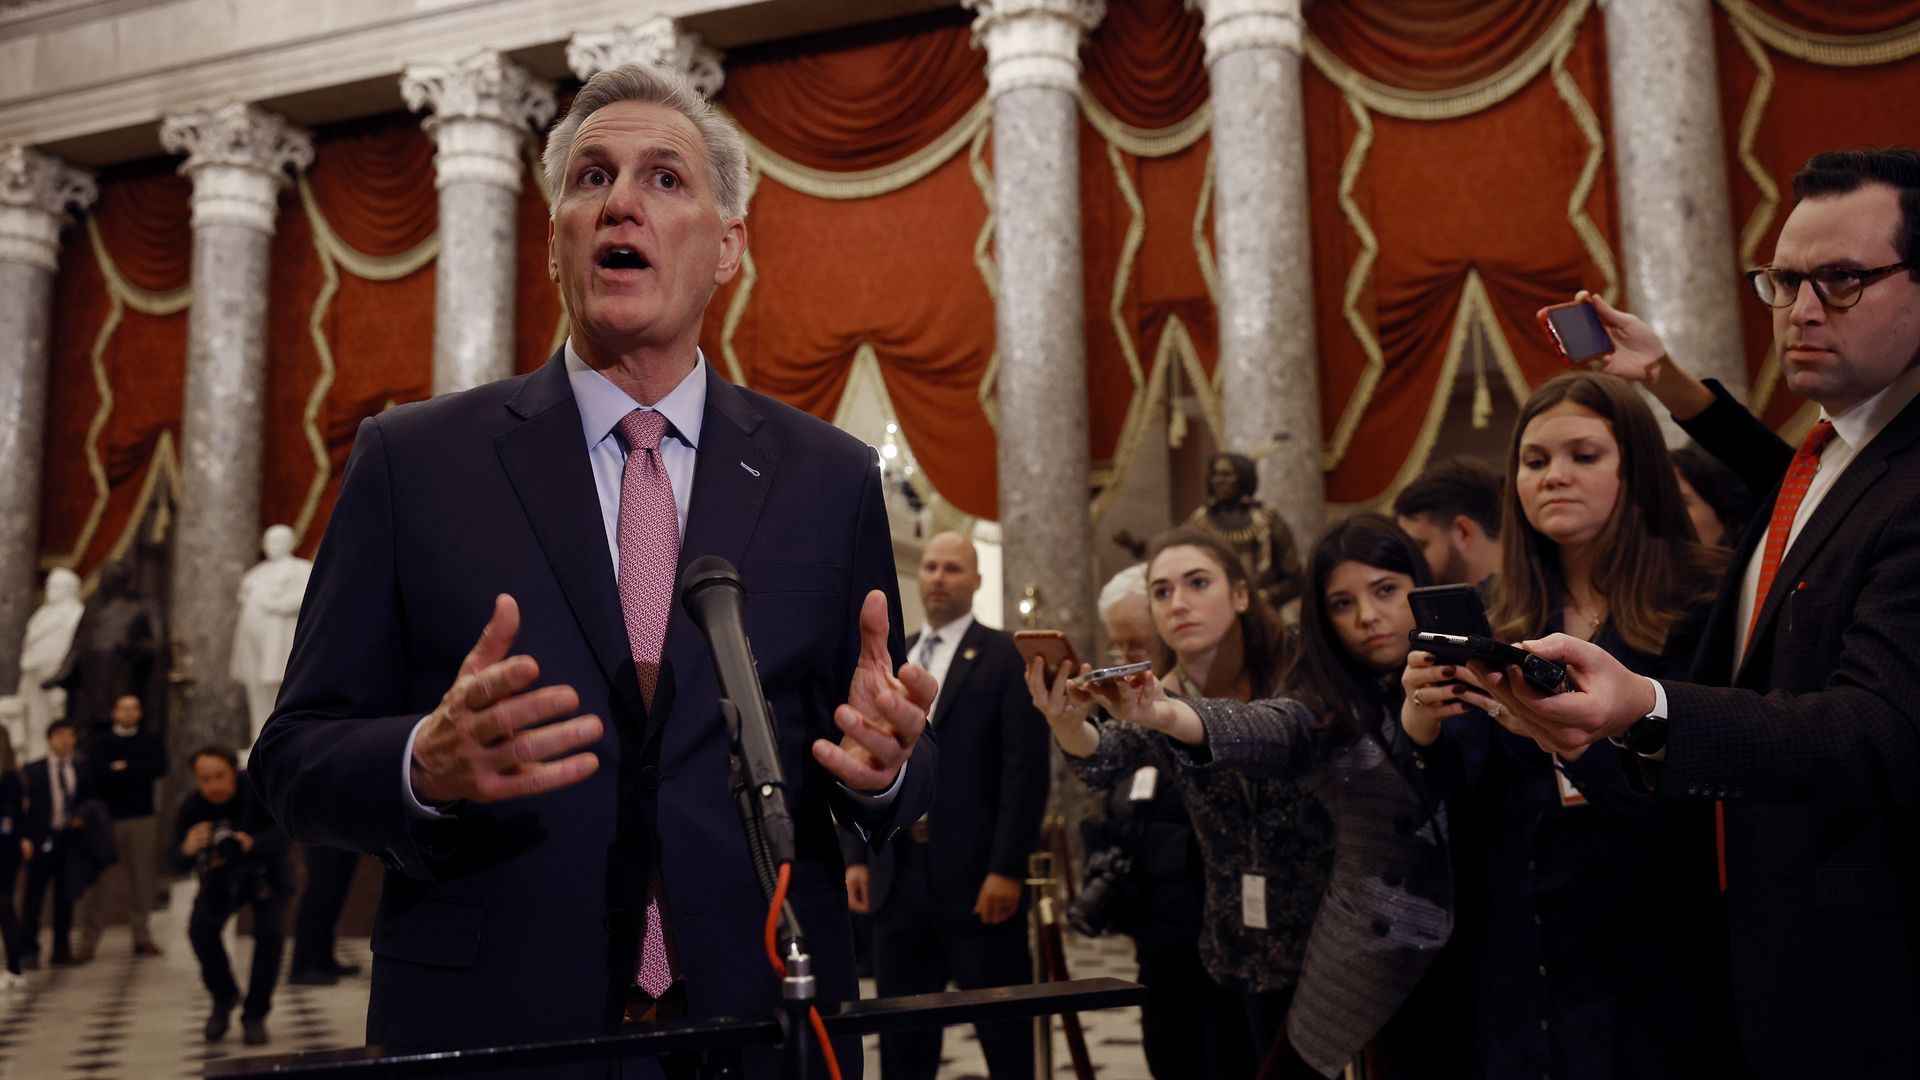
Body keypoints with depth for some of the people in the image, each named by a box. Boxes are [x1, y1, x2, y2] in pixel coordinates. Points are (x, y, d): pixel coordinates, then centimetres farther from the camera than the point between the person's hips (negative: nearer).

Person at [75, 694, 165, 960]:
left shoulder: (150, 741, 13)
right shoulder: (99, 742, 8)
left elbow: (160, 768, -5)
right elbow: (96, 773, -10)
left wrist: (123, 769, -5)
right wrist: (138, 773, -8)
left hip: (142, 819, 1)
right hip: (106, 818, -1)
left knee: (141, 879, 3)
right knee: (98, 881, -6)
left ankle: (142, 936, 9)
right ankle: (88, 940, -2)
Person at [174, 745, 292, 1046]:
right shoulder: (190, 807, -22)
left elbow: (283, 833, -32)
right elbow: (177, 866, -22)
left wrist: (252, 843, -52)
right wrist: (187, 849, -46)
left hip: (266, 873, -2)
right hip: (220, 877, 2)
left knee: (270, 931, -24)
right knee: (200, 928, -23)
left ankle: (255, 1014, -5)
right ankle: (224, 998, 4)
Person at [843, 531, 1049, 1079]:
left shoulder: (1008, 656, -3)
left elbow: (1027, 770, -10)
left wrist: (1007, 868, -16)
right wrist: (858, 855, 8)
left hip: (977, 873, -5)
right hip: (899, 871, 5)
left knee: (1004, 1029, 4)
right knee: (901, 1032, 11)